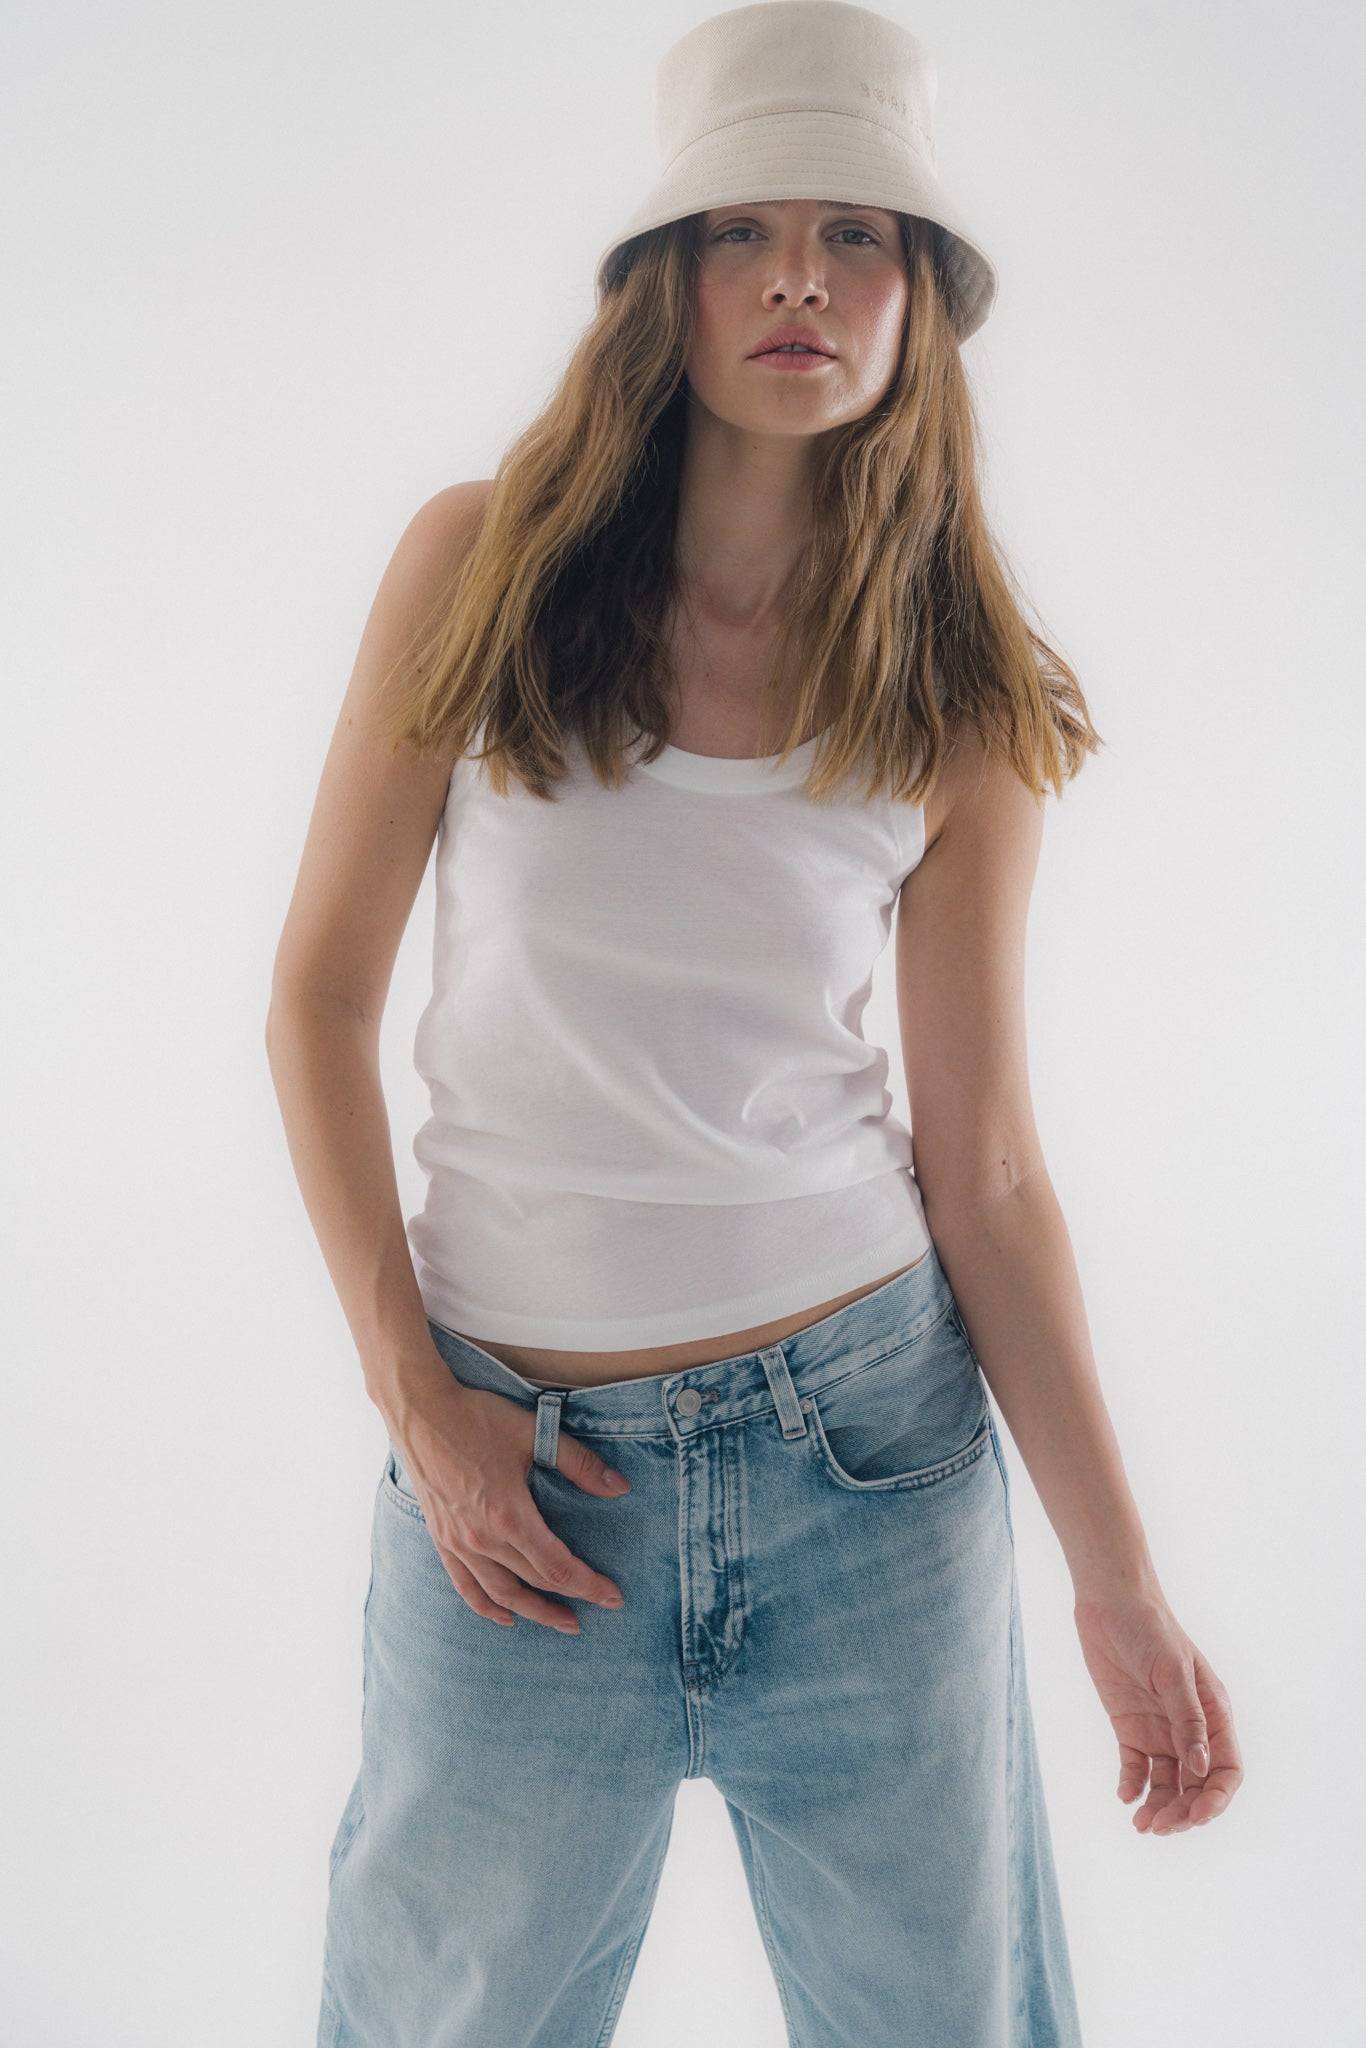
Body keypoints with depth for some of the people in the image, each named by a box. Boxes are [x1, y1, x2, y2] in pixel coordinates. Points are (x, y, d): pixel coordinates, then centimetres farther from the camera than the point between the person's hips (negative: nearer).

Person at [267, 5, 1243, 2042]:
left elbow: (984, 1165, -1)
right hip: (523, 1456, 0)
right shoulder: (481, 566, -4)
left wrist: (1120, 1581, -4)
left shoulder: (960, 697, -2)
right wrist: (412, 1394, -5)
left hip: (875, 1435, 1)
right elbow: (322, 989, 1)